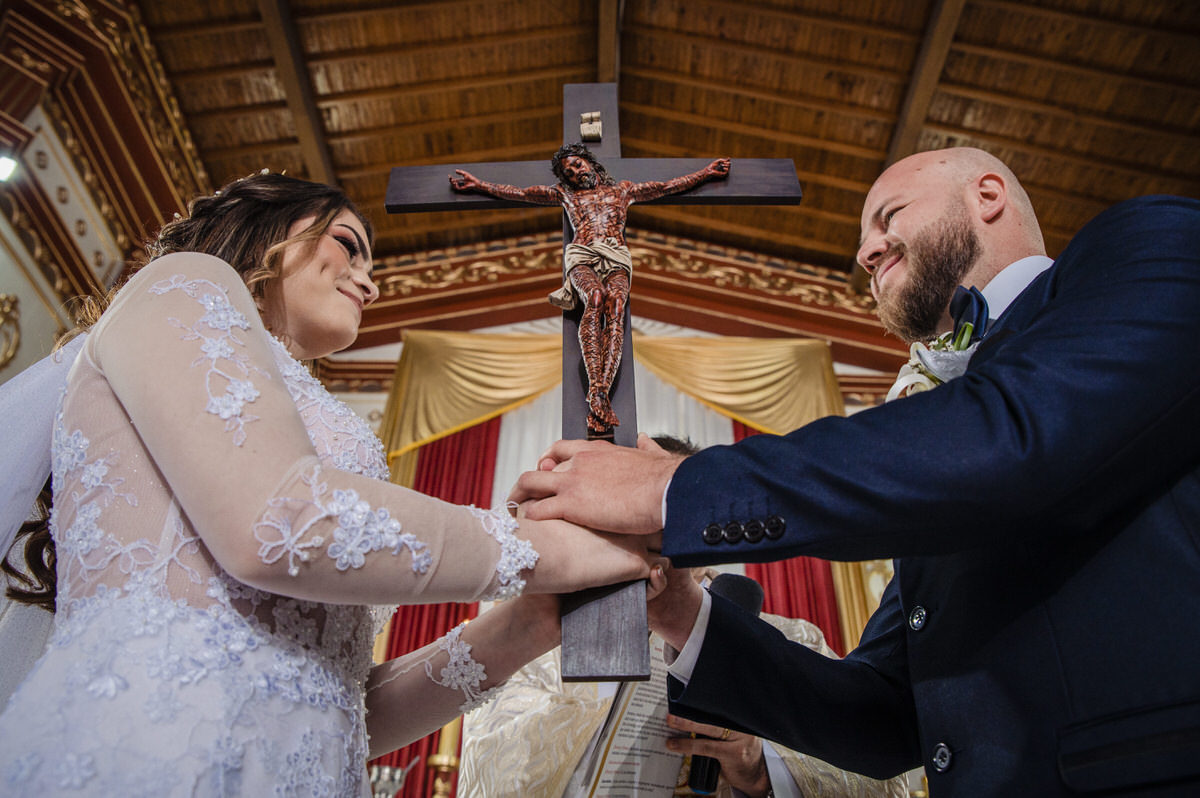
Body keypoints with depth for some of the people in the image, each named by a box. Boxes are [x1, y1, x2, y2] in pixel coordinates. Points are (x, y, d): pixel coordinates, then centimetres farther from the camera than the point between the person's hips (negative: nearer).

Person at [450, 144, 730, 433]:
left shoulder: (622, 189, 32)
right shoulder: (565, 193, 31)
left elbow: (669, 186, 30)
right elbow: (519, 193, 26)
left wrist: (707, 172, 26)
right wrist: (479, 185, 20)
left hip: (616, 256, 1)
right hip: (581, 254, 0)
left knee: (616, 302, -33)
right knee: (596, 296, -35)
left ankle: (601, 392, -49)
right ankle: (596, 391, -47)